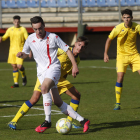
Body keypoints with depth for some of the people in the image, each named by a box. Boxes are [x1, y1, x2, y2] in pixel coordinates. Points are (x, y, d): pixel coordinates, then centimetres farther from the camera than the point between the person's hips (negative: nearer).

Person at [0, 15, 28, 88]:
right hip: (12, 50, 4)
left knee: (19, 66, -14)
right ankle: (16, 83, 9)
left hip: (20, 50, -4)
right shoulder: (10, 29, 9)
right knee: (14, 66, 3)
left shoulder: (23, 29, -1)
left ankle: (23, 76, 17)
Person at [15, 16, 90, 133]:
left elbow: (67, 50, 0)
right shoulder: (30, 39, 5)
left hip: (53, 67, -5)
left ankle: (47, 121, -29)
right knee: (57, 102, -2)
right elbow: (26, 53, 19)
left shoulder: (53, 37, -6)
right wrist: (21, 54, -5)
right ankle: (82, 120, 5)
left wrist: (74, 65, -6)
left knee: (44, 87, -34)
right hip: (41, 71, 5)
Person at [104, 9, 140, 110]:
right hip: (122, 55, -2)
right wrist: (105, 54, -4)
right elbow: (109, 40, 0)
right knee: (120, 77, -14)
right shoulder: (118, 28, -12)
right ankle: (118, 103, -4)